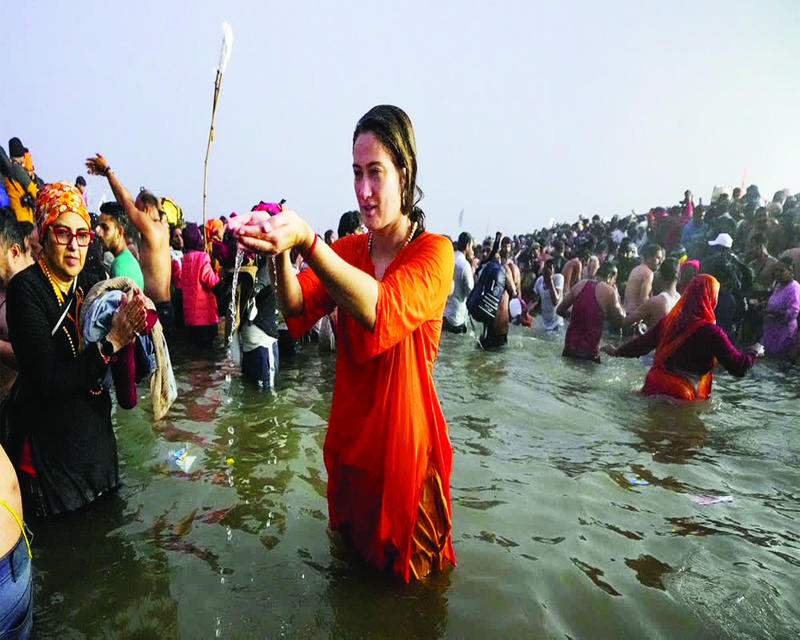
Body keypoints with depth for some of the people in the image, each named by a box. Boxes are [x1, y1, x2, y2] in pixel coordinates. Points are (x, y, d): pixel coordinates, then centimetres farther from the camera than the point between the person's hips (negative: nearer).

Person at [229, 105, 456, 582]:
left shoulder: (434, 252, -14)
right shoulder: (347, 250, 3)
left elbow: (383, 310, -34)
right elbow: (299, 309, -13)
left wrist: (305, 239, -44)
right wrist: (280, 252, -33)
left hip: (406, 444, -4)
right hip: (348, 440, 5)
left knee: (406, 572, 20)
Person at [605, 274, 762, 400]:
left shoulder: (669, 320, 2)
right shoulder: (711, 332, -12)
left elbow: (642, 343, 11)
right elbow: (740, 367, -6)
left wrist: (617, 351, 27)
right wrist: (754, 352, 14)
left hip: (652, 388, 5)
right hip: (680, 396, -5)